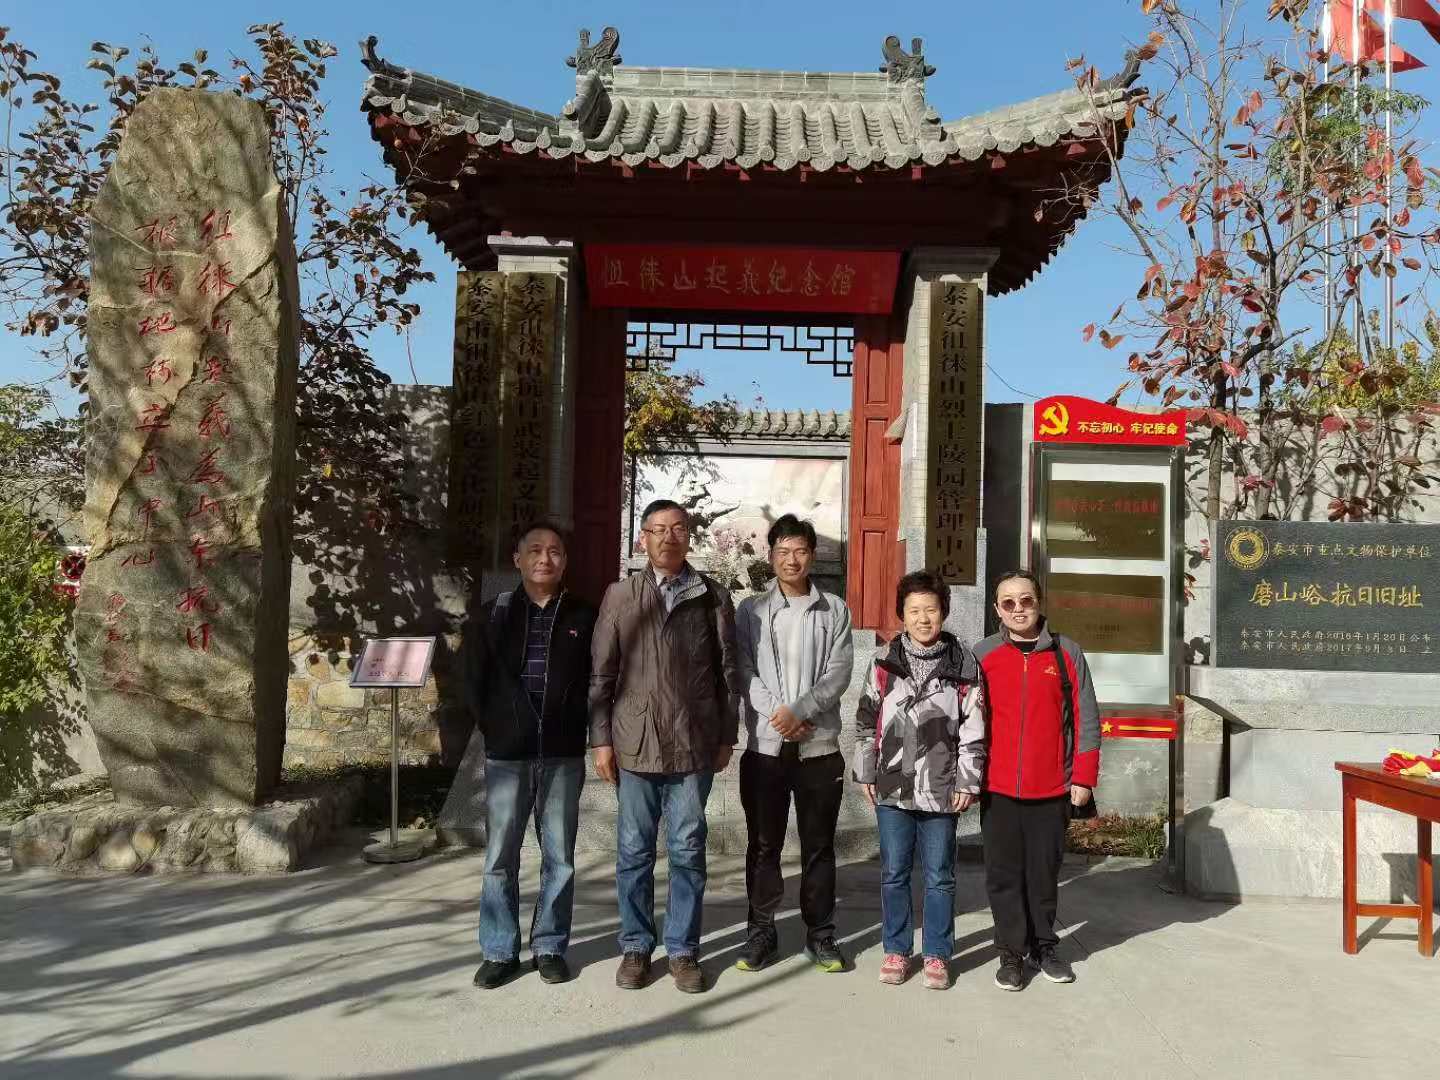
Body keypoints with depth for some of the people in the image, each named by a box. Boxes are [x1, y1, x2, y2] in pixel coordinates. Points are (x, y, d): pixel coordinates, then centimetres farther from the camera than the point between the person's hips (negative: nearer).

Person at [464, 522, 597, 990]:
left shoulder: (583, 617, 2)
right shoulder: (493, 615, 3)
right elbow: (471, 679, 8)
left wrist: (581, 730, 1)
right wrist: (494, 728, 3)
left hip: (564, 757, 0)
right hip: (507, 756, 0)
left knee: (559, 858, 8)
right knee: (500, 858, 5)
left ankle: (550, 947, 21)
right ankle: (499, 951, 17)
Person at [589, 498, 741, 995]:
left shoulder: (713, 598, 4)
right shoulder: (620, 595, 3)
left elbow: (728, 672, 6)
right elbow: (602, 673, 3)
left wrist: (726, 737, 5)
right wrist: (601, 739, -1)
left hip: (694, 744, 0)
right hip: (636, 742, 0)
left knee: (687, 851, 7)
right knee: (634, 851, 9)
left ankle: (683, 949, 20)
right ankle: (635, 947, 23)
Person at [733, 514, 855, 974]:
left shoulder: (835, 610, 5)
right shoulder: (751, 610, 5)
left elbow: (839, 672, -4)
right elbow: (744, 672, -2)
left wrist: (800, 711, -16)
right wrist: (778, 713, -15)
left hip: (820, 746, 0)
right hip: (764, 745, 0)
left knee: (819, 845, 8)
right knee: (763, 845, 8)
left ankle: (820, 934, 21)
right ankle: (762, 931, 20)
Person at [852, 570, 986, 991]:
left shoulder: (964, 664, -1)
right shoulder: (885, 661, 2)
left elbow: (974, 728, -1)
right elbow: (867, 721, 7)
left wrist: (967, 782, -4)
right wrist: (866, 774, 6)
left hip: (942, 790, -1)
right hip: (893, 787, 1)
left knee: (939, 876, 8)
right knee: (894, 873, 10)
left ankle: (937, 954, 22)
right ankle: (896, 950, 25)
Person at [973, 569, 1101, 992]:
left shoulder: (1066, 653, 1)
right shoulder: (981, 655, 0)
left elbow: (1086, 717, 2)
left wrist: (1083, 777, -1)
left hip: (1051, 788, 0)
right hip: (998, 788, 0)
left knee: (1045, 871, 12)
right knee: (1004, 873, 7)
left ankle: (1043, 946, 29)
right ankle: (1011, 952, 21)